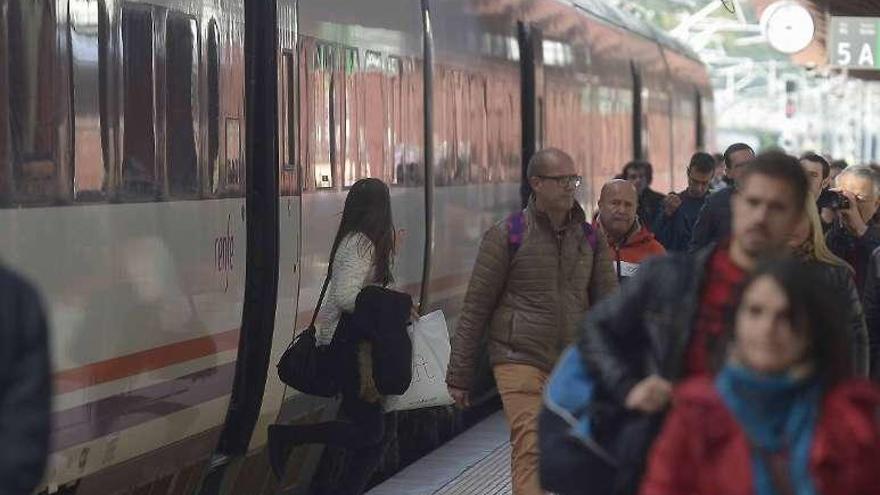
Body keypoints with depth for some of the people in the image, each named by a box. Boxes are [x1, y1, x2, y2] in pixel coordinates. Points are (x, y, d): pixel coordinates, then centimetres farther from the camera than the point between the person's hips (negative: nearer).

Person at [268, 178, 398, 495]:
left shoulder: (354, 241, 13)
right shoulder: (362, 244, -15)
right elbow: (346, 297, -25)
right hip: (349, 348, -10)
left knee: (372, 434, 8)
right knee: (370, 430, -8)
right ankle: (286, 435, -4)